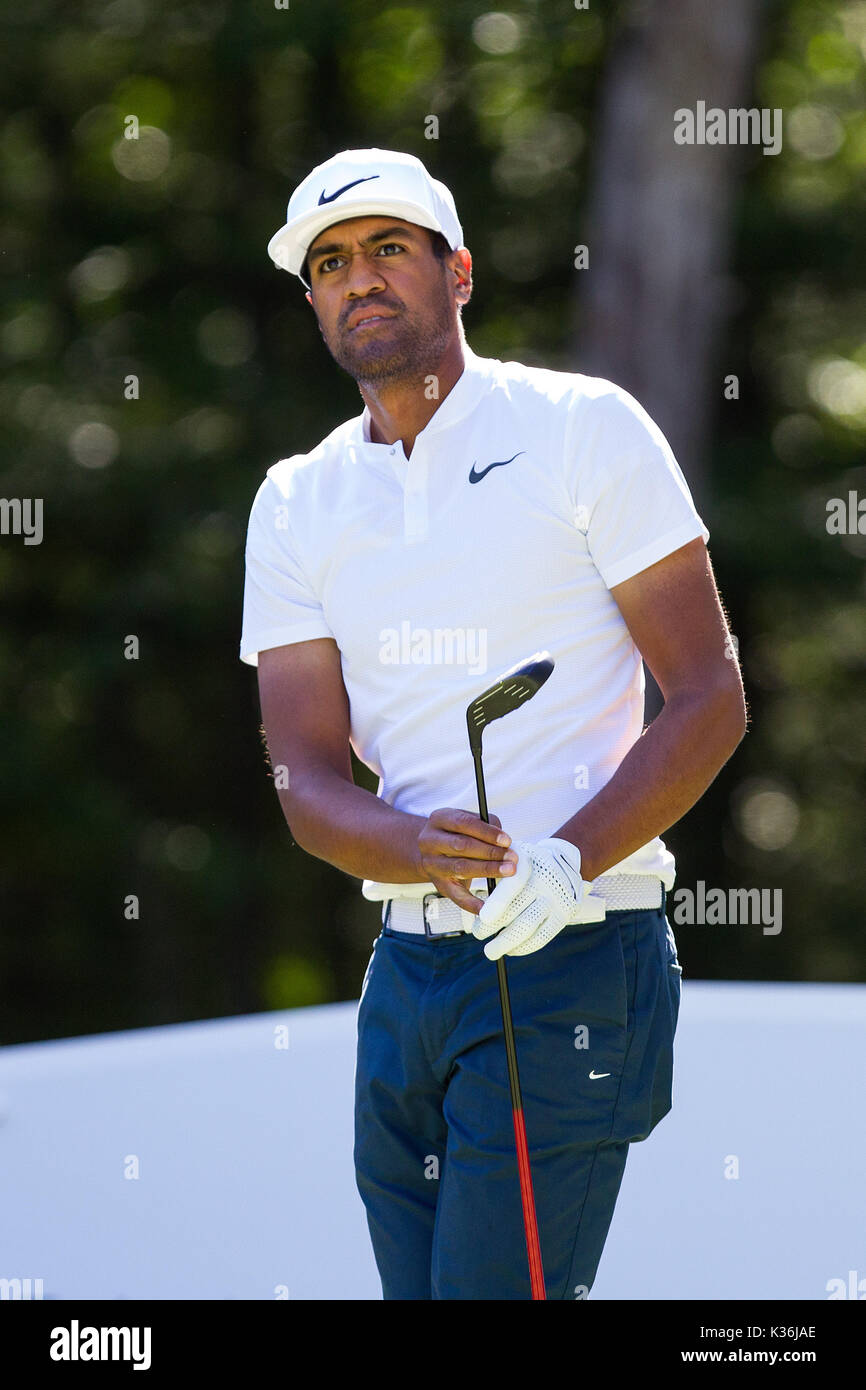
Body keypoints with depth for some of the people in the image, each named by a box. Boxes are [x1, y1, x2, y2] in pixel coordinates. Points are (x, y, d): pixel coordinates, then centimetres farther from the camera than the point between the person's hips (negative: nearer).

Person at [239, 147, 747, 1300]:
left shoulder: (583, 428, -1)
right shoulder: (297, 503, 11)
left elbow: (709, 698, -6)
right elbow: (305, 780, 4)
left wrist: (570, 861, -21)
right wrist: (417, 850, -19)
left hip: (576, 958, -5)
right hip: (406, 967, 5)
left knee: (495, 1289, -13)